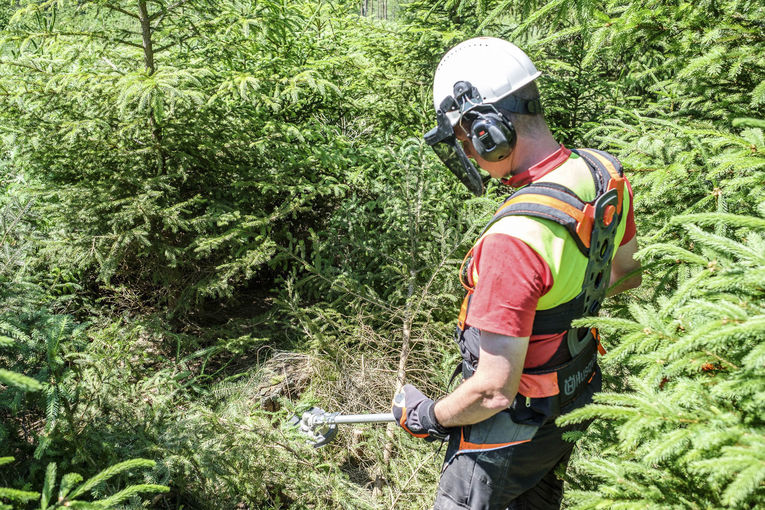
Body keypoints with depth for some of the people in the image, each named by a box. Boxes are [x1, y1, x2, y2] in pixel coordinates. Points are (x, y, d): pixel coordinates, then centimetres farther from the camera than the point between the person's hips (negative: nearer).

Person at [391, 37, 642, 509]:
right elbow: (628, 272, 8)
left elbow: (494, 391, -31)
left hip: (513, 429, -8)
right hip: (574, 406, 8)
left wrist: (429, 416, -12)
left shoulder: (515, 239, -38)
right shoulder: (604, 172, -12)